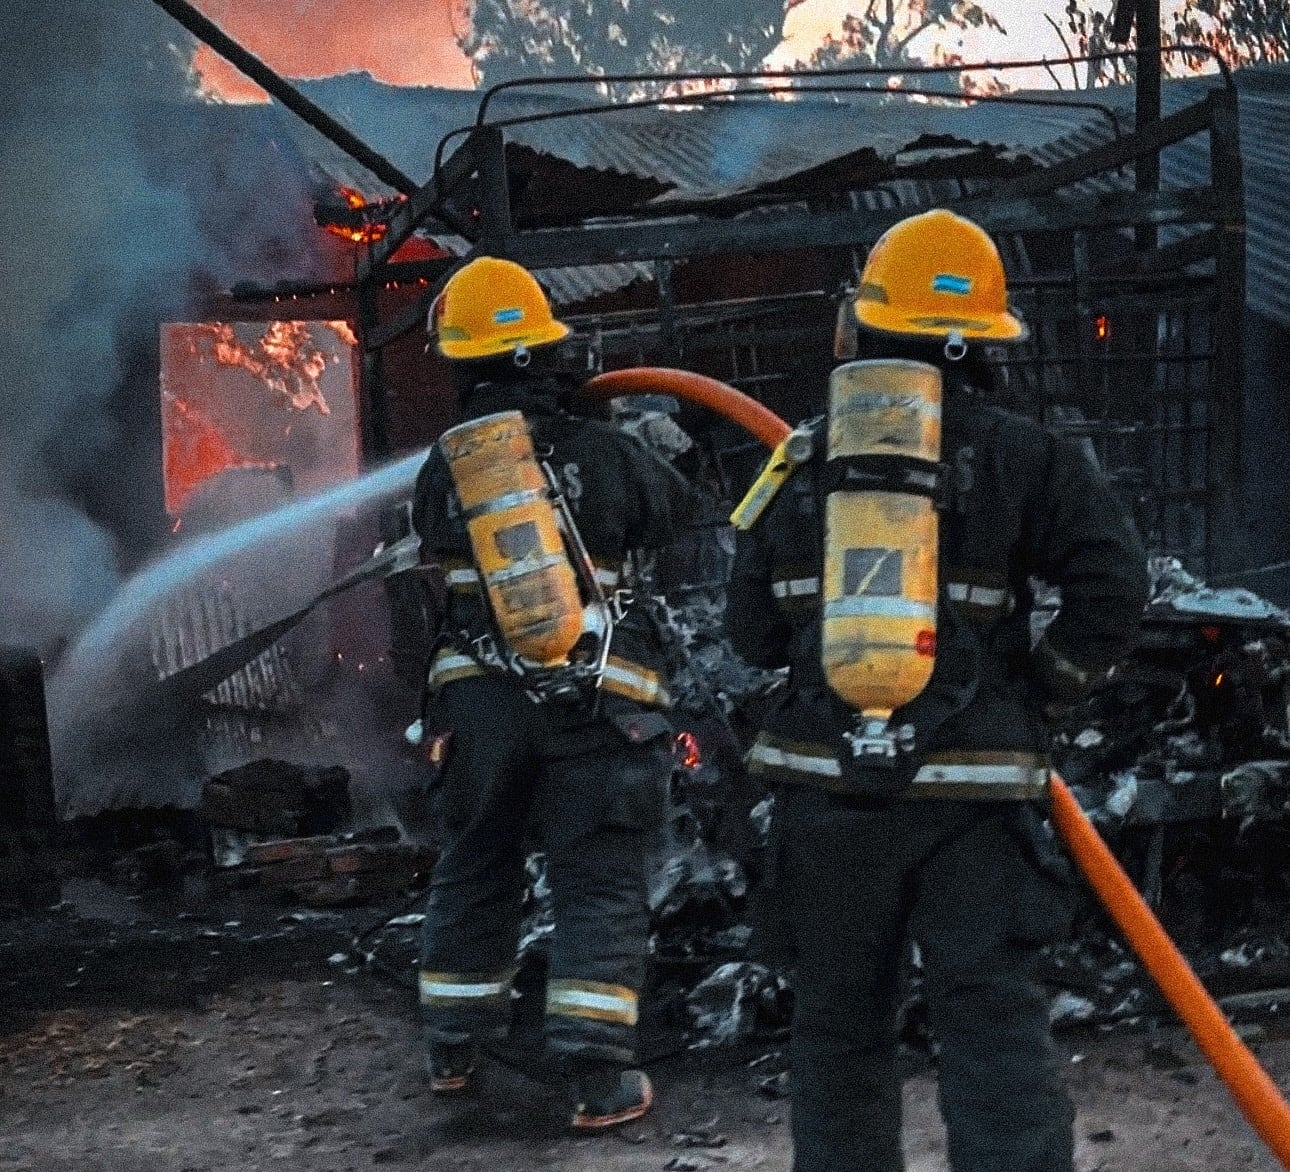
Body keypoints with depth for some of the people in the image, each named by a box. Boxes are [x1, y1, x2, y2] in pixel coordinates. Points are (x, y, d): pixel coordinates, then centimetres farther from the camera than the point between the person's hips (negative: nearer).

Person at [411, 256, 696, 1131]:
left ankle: (452, 1049, 30)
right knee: (600, 884, 2)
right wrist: (655, 456, 26)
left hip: (478, 697, 3)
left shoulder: (444, 468, 0)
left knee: (473, 869, 19)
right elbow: (681, 517, 8)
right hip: (595, 702, -3)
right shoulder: (609, 454, -7)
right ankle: (599, 1079, -2)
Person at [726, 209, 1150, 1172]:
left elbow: (752, 631, 8)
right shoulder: (1021, 457, -2)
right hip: (972, 786, -2)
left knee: (839, 1020, 14)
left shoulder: (804, 460, 5)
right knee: (995, 1018, -1)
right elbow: (1114, 579, -13)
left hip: (827, 780, 2)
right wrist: (1049, 685, 1)